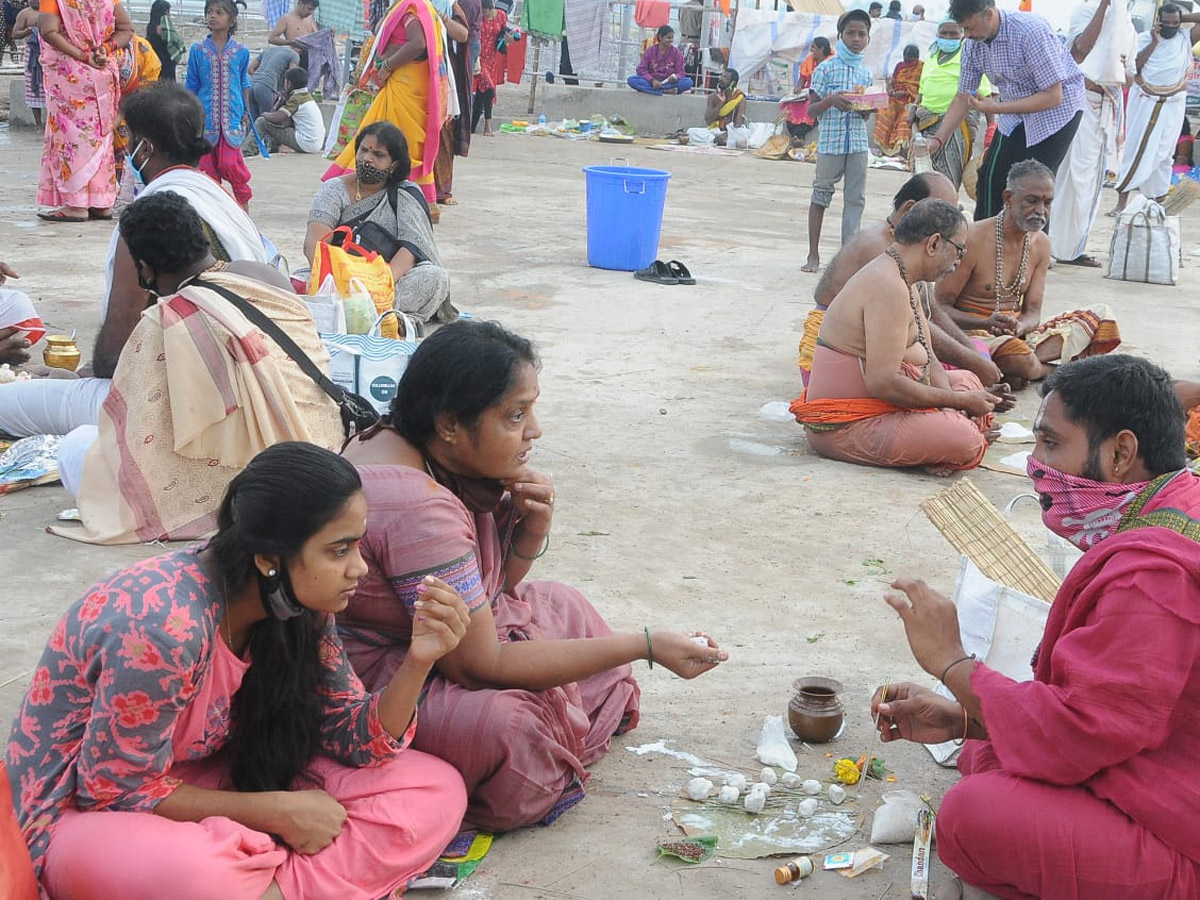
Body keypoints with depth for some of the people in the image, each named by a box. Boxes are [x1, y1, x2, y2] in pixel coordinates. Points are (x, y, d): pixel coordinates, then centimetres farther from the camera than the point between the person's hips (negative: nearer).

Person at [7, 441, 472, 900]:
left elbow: (353, 740, -2)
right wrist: (276, 812, -20)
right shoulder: (166, 623, -30)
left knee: (436, 789, -8)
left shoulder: (300, 604, -8)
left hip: (207, 785, 7)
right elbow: (118, 790, -20)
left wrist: (418, 661, -20)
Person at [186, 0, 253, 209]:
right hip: (205, 116, 2)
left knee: (229, 162, -11)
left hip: (232, 116, -2)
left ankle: (244, 198, 10)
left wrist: (246, 111, 7)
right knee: (207, 164, 4)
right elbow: (192, 86, 9)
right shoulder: (197, 51, 4)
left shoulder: (241, 52, 4)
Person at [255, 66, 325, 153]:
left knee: (262, 122, -5)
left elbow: (276, 118, -17)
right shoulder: (308, 97, 14)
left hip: (306, 145, -9)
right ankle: (273, 150, 36)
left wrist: (265, 114, 3)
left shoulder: (296, 98, -12)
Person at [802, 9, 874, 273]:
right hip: (830, 142, -4)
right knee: (821, 196, 3)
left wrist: (869, 108, -4)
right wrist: (831, 100, -21)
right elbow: (811, 110, -2)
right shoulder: (826, 68, -2)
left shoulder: (867, 74, 12)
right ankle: (813, 255, 11)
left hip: (858, 144, 4)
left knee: (856, 199, 3)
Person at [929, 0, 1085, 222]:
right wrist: (937, 140, -9)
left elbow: (1053, 96, -28)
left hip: (1057, 109, -7)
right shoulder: (973, 44, -8)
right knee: (990, 177, 1)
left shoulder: (1032, 31, -29)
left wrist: (996, 108, -30)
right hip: (1017, 111, 7)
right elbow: (962, 99, 2)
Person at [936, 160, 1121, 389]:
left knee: (1101, 316, -3)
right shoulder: (974, 239, -14)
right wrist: (987, 324, -32)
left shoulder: (1040, 244, 6)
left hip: (1017, 332, 7)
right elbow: (940, 307, -14)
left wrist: (1019, 327, -21)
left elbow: (1032, 312, 5)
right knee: (1021, 359, -39)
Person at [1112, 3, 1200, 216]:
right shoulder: (1144, 38, 0)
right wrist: (1154, 43, -12)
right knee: (1136, 150, -4)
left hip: (1172, 106, 1)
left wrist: (1181, 19, -1)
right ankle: (1122, 199, -4)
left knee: (1163, 154, 5)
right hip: (1143, 102, -1)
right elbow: (1133, 66, -10)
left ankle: (1158, 199, 11)